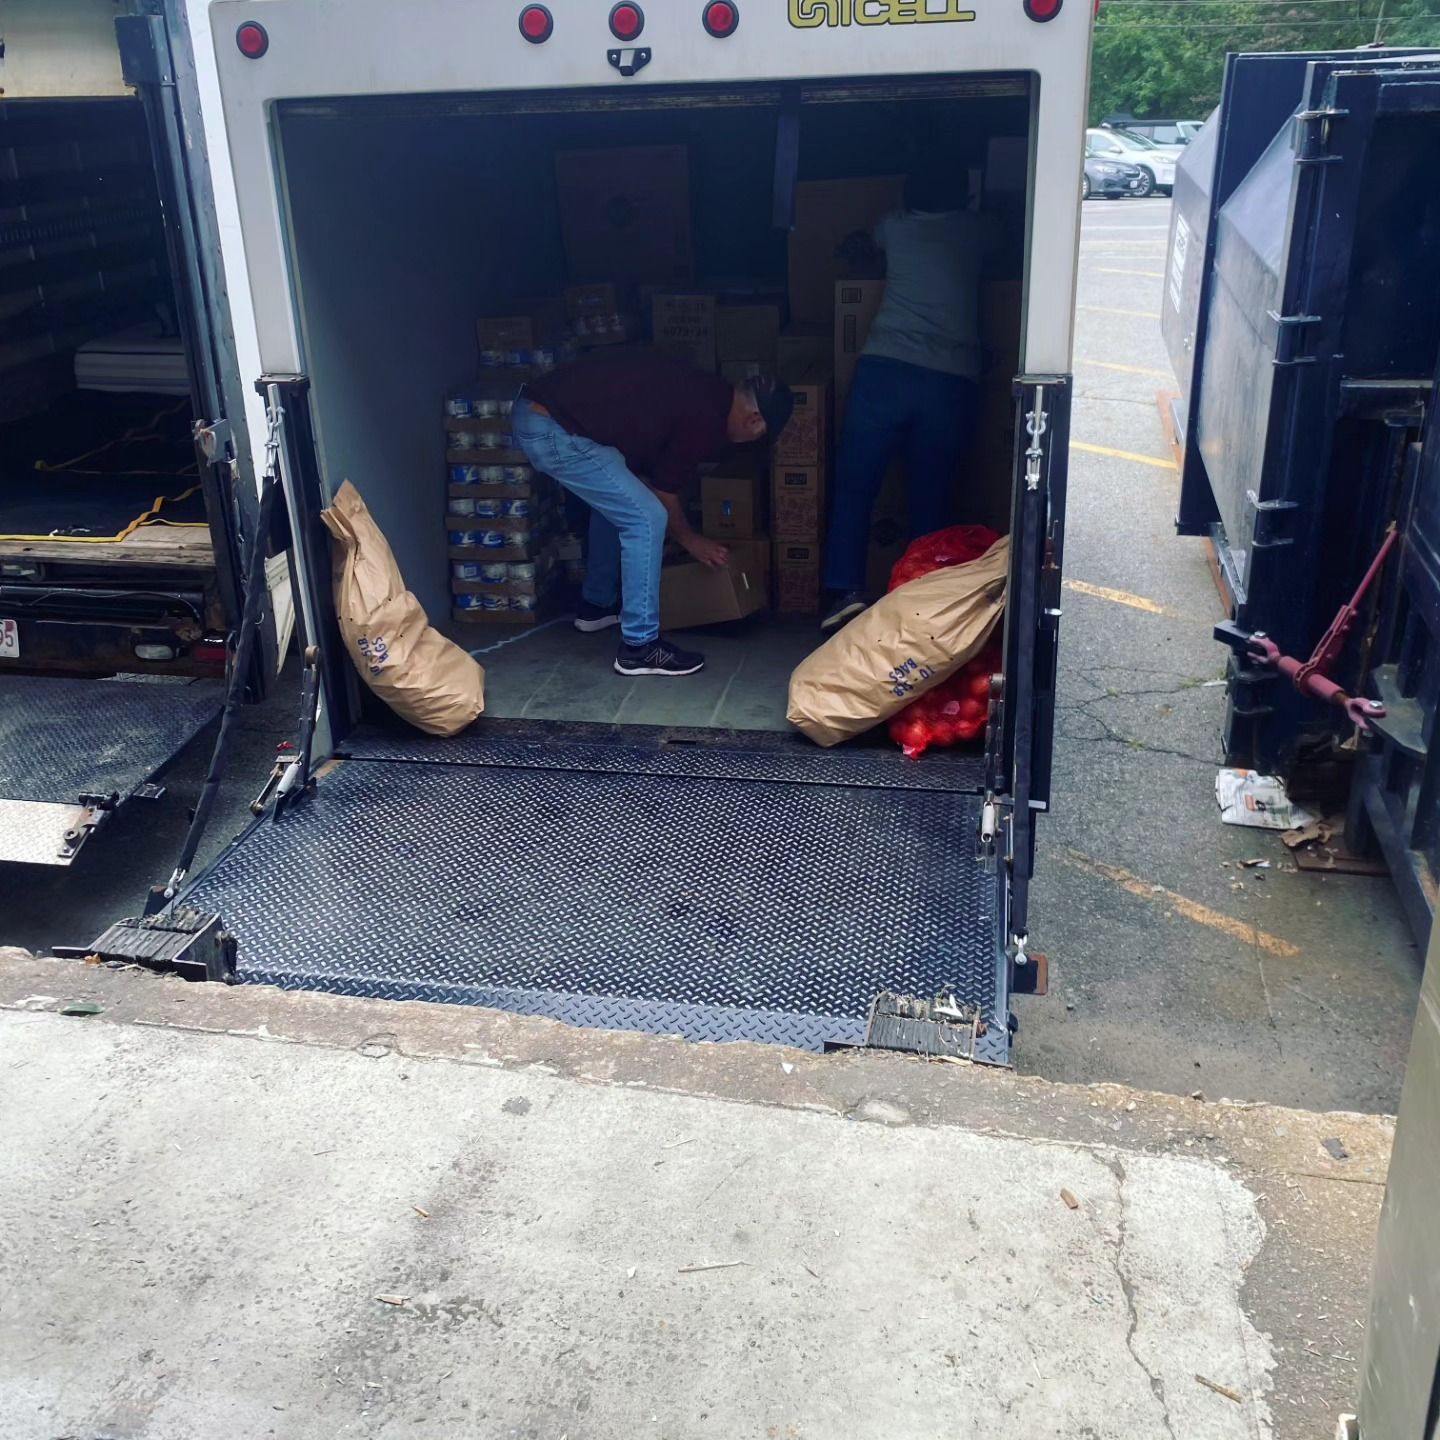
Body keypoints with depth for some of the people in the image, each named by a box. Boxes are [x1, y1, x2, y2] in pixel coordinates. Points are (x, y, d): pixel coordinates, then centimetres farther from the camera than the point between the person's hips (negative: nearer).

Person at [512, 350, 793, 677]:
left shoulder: (700, 392, 17)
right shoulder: (705, 417, -9)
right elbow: (663, 491, 3)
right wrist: (690, 540, 20)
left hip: (534, 410, 10)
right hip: (553, 429, -10)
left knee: (615, 500, 28)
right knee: (646, 518, -6)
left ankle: (597, 605, 40)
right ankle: (639, 647, 0)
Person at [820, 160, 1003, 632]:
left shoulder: (895, 226, 16)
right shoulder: (977, 230, 17)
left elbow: (853, 249, 39)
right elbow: (1003, 237, 43)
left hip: (884, 371, 0)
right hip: (952, 382, 1)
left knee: (853, 490, 4)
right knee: (930, 502, 8)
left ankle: (843, 592, -11)